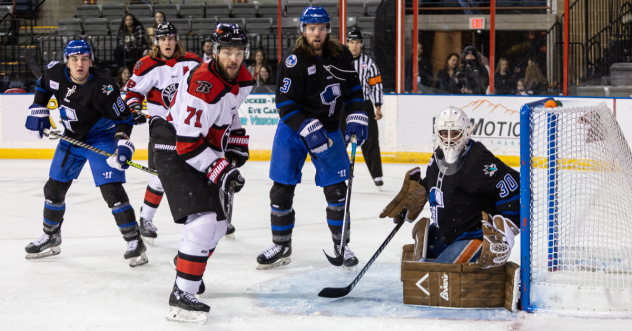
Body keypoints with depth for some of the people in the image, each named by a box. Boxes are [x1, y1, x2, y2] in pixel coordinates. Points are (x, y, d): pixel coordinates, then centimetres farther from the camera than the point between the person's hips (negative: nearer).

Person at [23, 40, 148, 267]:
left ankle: (134, 242, -9)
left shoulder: (103, 87, -29)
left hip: (102, 138, -6)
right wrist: (37, 110, 2)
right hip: (72, 137, 6)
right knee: (54, 188, 11)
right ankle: (51, 238, 31)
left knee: (111, 189, -18)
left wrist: (123, 144, -31)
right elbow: (43, 86, 11)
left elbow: (123, 117, -20)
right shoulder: (57, 74, -14)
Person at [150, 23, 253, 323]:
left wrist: (237, 145, 13)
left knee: (219, 222, 19)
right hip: (175, 153, -10)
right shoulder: (202, 86, -29)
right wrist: (220, 171, -31)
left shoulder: (242, 79, 0)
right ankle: (181, 297, -21)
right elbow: (188, 142, -31)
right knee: (202, 220, -22)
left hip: (205, 151, 10)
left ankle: (188, 268, 43)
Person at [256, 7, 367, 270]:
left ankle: (341, 245, 12)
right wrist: (308, 130, -29)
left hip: (328, 128, 3)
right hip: (293, 129, -2)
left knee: (336, 189, -2)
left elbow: (353, 88, 9)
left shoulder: (341, 56, -2)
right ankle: (281, 246, 12)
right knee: (282, 189, -2)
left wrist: (356, 118, -3)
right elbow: (285, 104, -20)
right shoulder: (292, 62, -17)